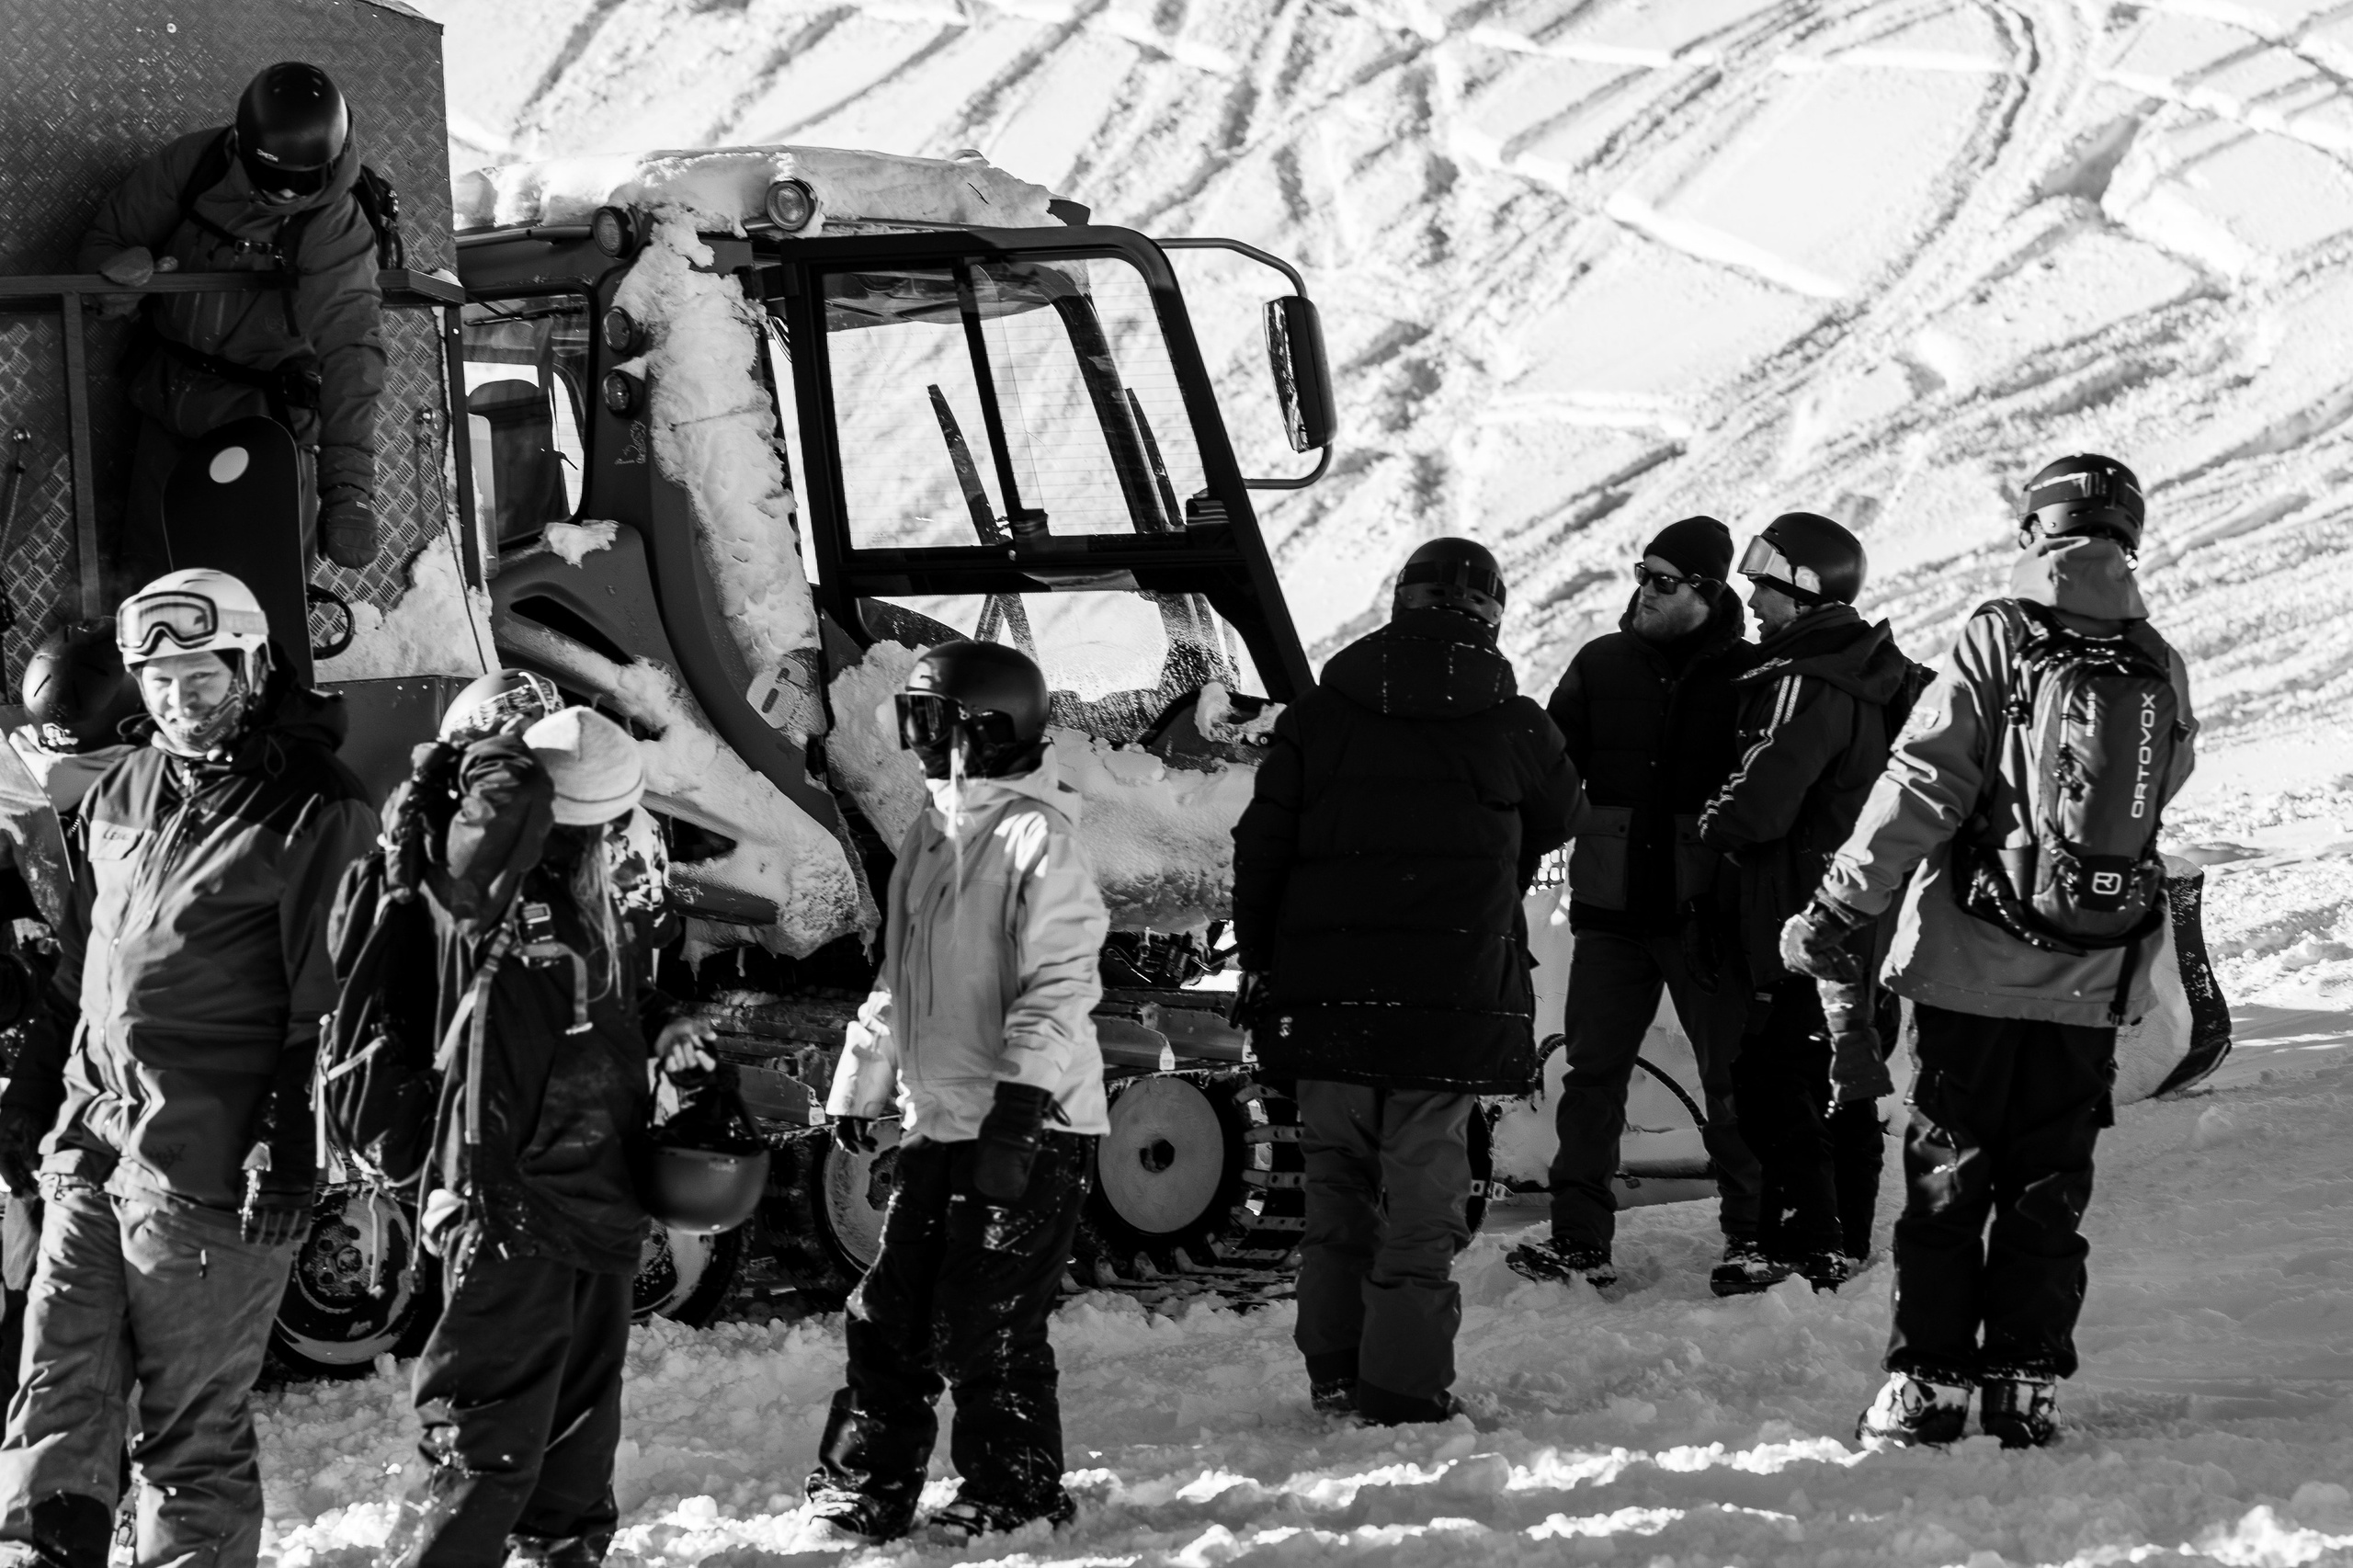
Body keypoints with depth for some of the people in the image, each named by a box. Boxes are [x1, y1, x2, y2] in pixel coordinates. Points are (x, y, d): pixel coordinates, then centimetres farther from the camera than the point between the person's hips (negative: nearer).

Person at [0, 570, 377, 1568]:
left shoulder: (314, 816, -7)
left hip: (210, 1161, -7)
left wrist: (292, 1151, -15)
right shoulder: (123, 793, 14)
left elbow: (325, 1007, -10)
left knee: (192, 1417, 0)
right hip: (97, 1139, 7)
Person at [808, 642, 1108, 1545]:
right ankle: (863, 1489, 18)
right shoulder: (934, 835, 14)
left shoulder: (1036, 838, -13)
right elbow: (899, 979, 24)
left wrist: (1018, 1109, -25)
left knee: (988, 1326, -4)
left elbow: (1058, 987, -19)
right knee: (890, 1314, 10)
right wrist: (858, 1087, 24)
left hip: (1030, 1131, -8)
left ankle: (1014, 1494, 10)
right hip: (939, 1122, 8)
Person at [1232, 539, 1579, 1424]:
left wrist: (1257, 959, 15)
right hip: (1455, 999, -2)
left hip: (1325, 988, 2)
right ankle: (1404, 1382, -3)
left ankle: (1333, 1367, 17)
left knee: (1336, 1180, 13)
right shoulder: (1514, 729, -2)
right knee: (1424, 1186, 1)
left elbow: (1260, 846, 4)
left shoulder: (1318, 717, 2)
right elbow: (1556, 822, 16)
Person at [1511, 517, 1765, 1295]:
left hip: (1704, 910, -3)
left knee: (1731, 1073, 2)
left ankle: (1751, 1232, 12)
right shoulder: (1604, 665, 7)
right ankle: (1580, 1237, 7)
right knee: (1592, 1070, 3)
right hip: (1611, 907, 3)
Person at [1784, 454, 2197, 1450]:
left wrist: (1840, 905, -11)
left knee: (1947, 1180, 4)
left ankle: (1929, 1382, 1)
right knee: (2049, 1188, 11)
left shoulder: (1998, 641, -8)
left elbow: (1921, 788, -14)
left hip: (1976, 968, -3)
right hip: (2094, 983, 3)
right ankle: (2027, 1384, 8)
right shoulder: (2160, 672, 4)